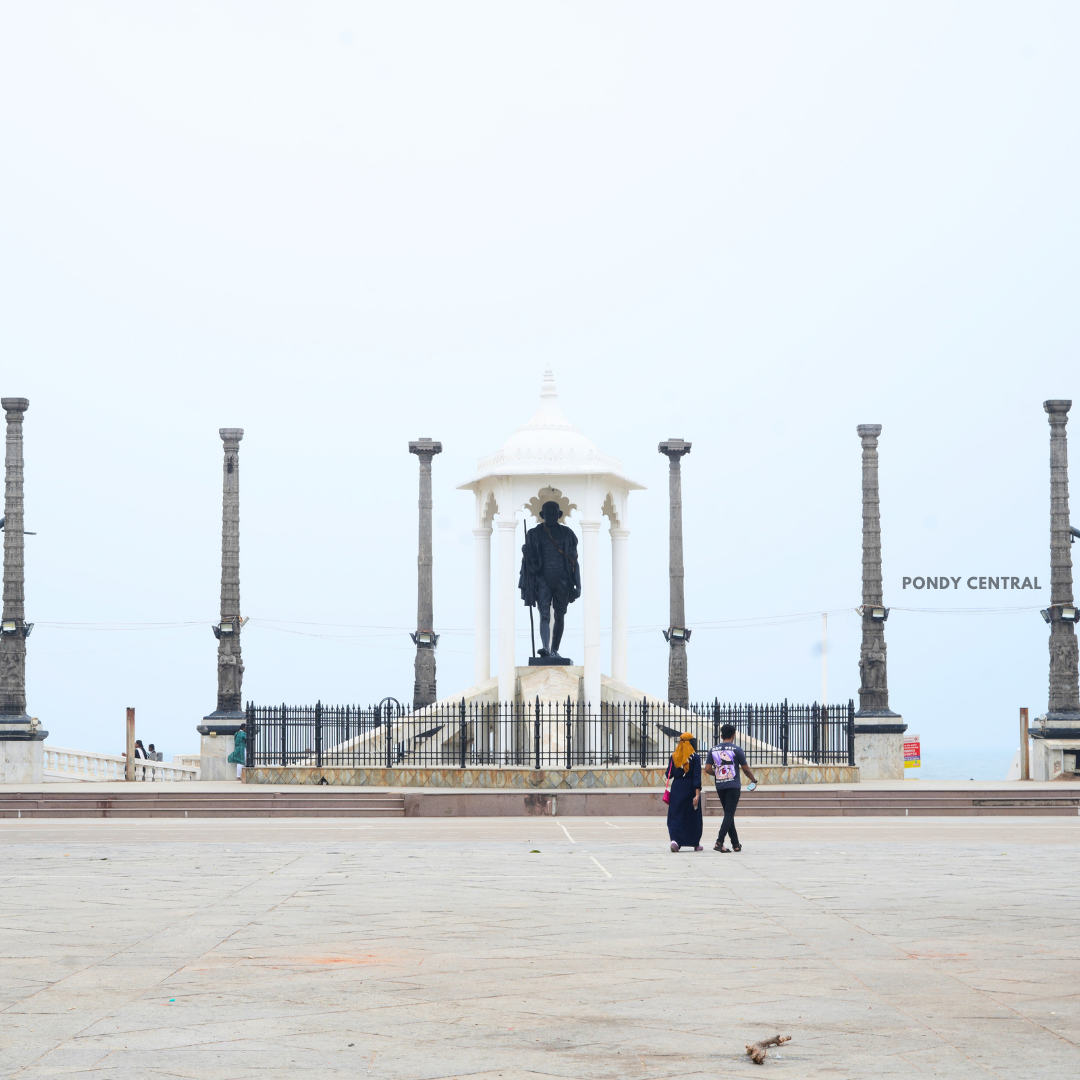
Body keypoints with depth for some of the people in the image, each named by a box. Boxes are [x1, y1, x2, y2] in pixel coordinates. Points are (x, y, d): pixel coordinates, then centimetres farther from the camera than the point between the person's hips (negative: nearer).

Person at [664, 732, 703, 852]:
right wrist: (697, 794, -16)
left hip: (676, 788, 2)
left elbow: (669, 774, 4)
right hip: (690, 788, -2)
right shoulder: (695, 757, -7)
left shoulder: (674, 757, 0)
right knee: (693, 816, 10)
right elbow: (697, 777, -13)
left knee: (675, 815, 4)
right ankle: (696, 843, 19)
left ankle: (675, 839, -18)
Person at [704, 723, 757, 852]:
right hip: (733, 786, -5)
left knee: (728, 814, 13)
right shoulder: (736, 750, -6)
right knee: (729, 814, -7)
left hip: (720, 786, 5)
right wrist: (754, 780, 17)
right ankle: (719, 842, -20)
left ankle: (736, 844, 17)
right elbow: (745, 769, -1)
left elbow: (708, 769, 4)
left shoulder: (713, 750, 5)